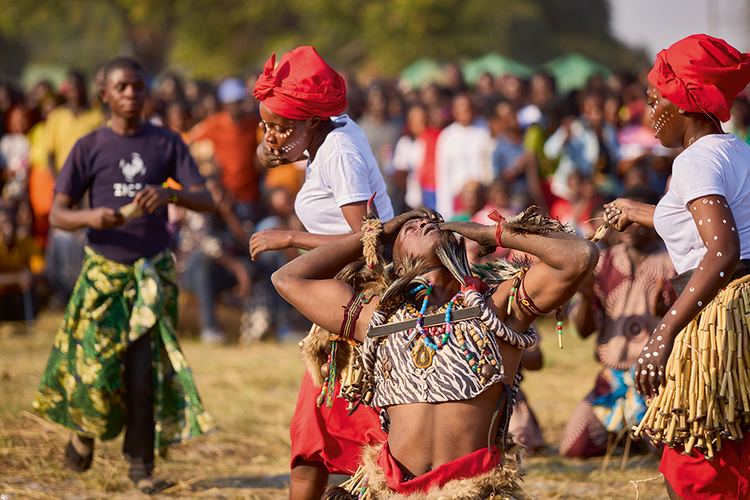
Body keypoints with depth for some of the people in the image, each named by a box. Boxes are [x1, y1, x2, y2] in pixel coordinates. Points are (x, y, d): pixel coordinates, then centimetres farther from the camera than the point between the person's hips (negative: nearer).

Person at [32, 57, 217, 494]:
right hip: (103, 272, -1)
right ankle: (85, 426, 28)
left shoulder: (167, 144, 3)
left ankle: (141, 465, 4)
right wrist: (92, 217, -23)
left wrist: (171, 194, -25)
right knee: (97, 367, -4)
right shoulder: (90, 148, 0)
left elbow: (206, 200, -4)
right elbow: (57, 214, -1)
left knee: (145, 371, -6)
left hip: (154, 272, 1)